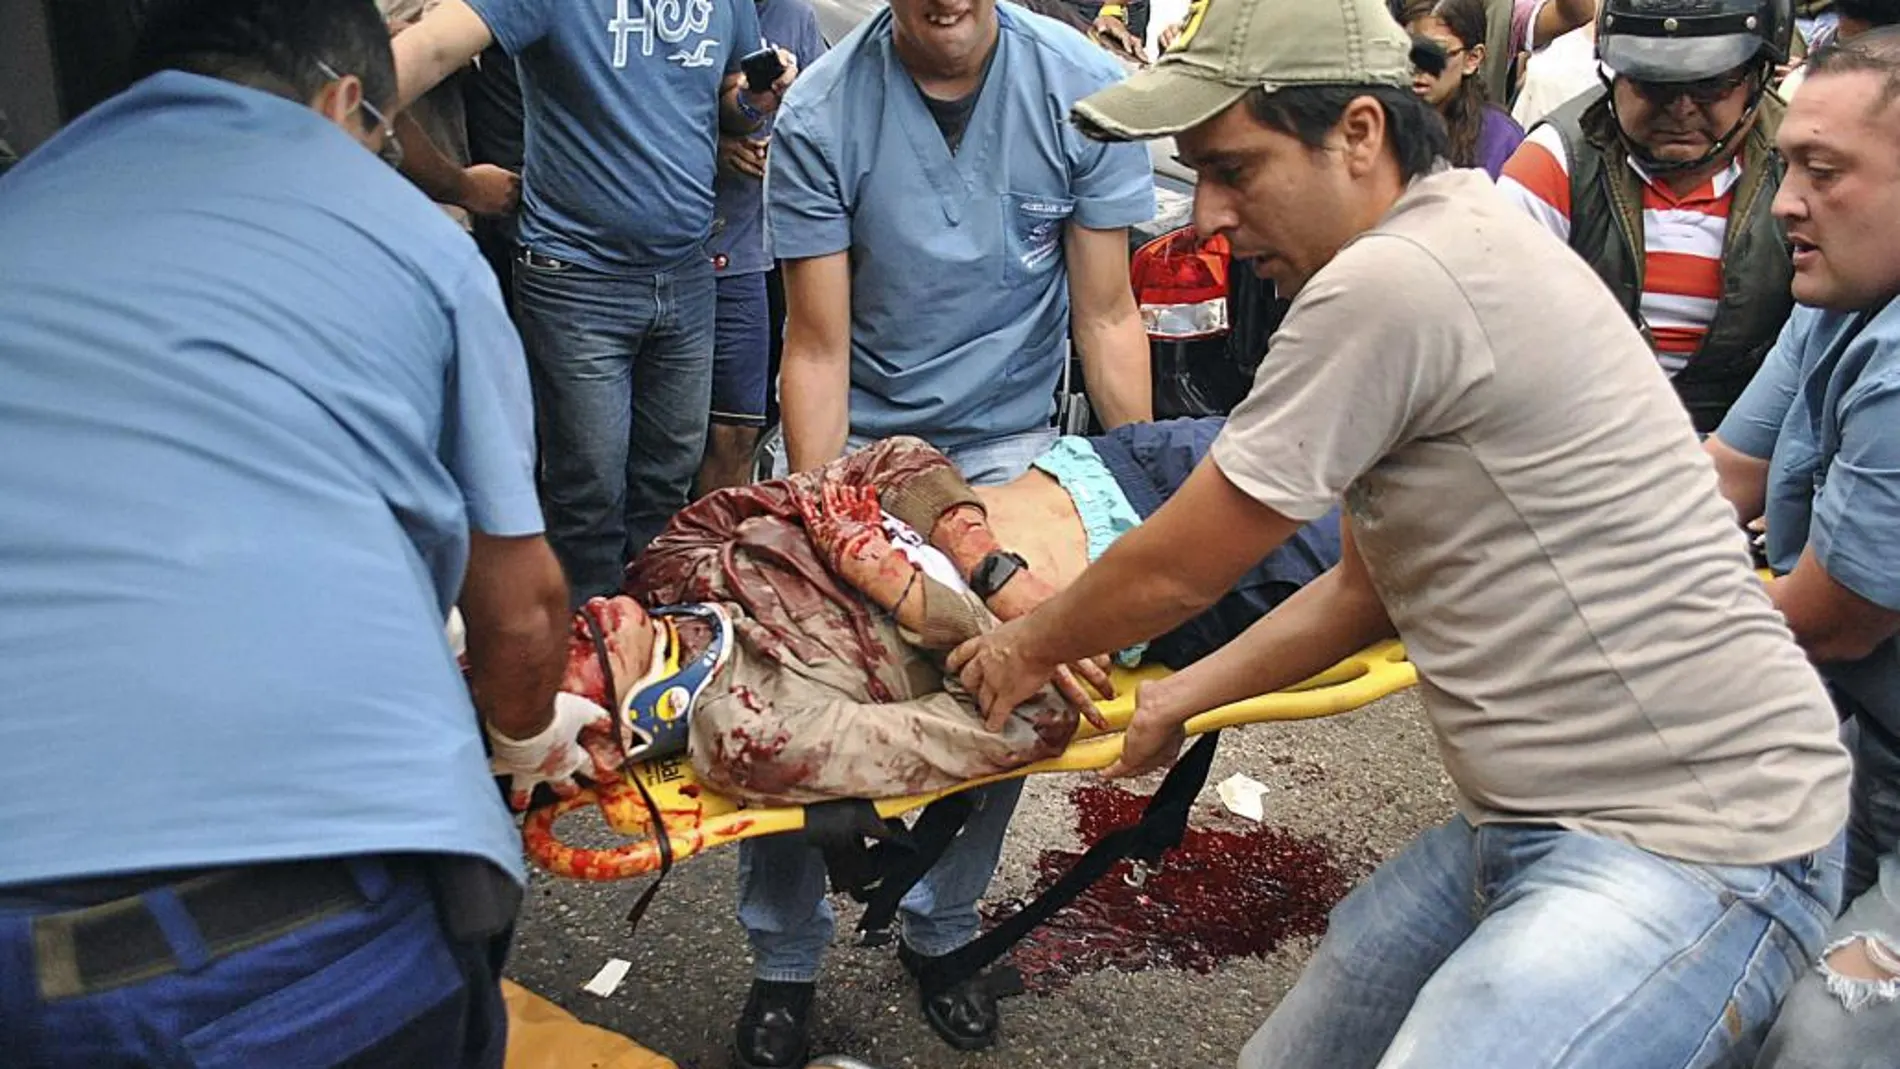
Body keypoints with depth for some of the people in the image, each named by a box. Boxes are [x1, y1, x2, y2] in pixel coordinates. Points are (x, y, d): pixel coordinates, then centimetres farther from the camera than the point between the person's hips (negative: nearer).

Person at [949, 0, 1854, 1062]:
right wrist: (1179, 699, 14)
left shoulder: (1390, 284, -22)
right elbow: (1363, 588, 17)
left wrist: (1029, 648, 6)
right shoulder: (1457, 244, 10)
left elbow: (1177, 571, -12)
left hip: (1698, 850, -9)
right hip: (1543, 817, 10)